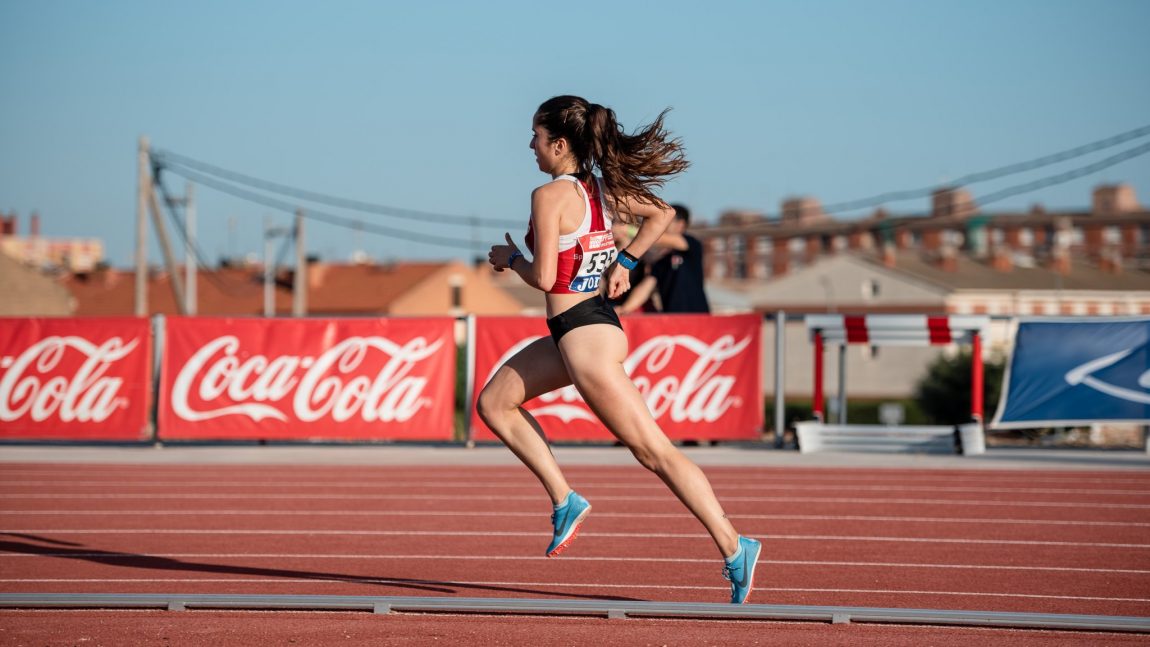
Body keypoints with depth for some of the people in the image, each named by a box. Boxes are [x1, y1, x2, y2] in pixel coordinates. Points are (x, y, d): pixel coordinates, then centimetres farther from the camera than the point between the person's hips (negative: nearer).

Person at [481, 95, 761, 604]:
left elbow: (543, 277, -19)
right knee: (494, 402, 17)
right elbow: (661, 214, 18)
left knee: (655, 452, -7)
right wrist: (622, 263, 14)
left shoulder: (549, 196, -16)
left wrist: (510, 258, 1)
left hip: (583, 338, -10)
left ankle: (734, 548, -7)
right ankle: (565, 501, 14)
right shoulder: (602, 188, 8)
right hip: (593, 327, 10)